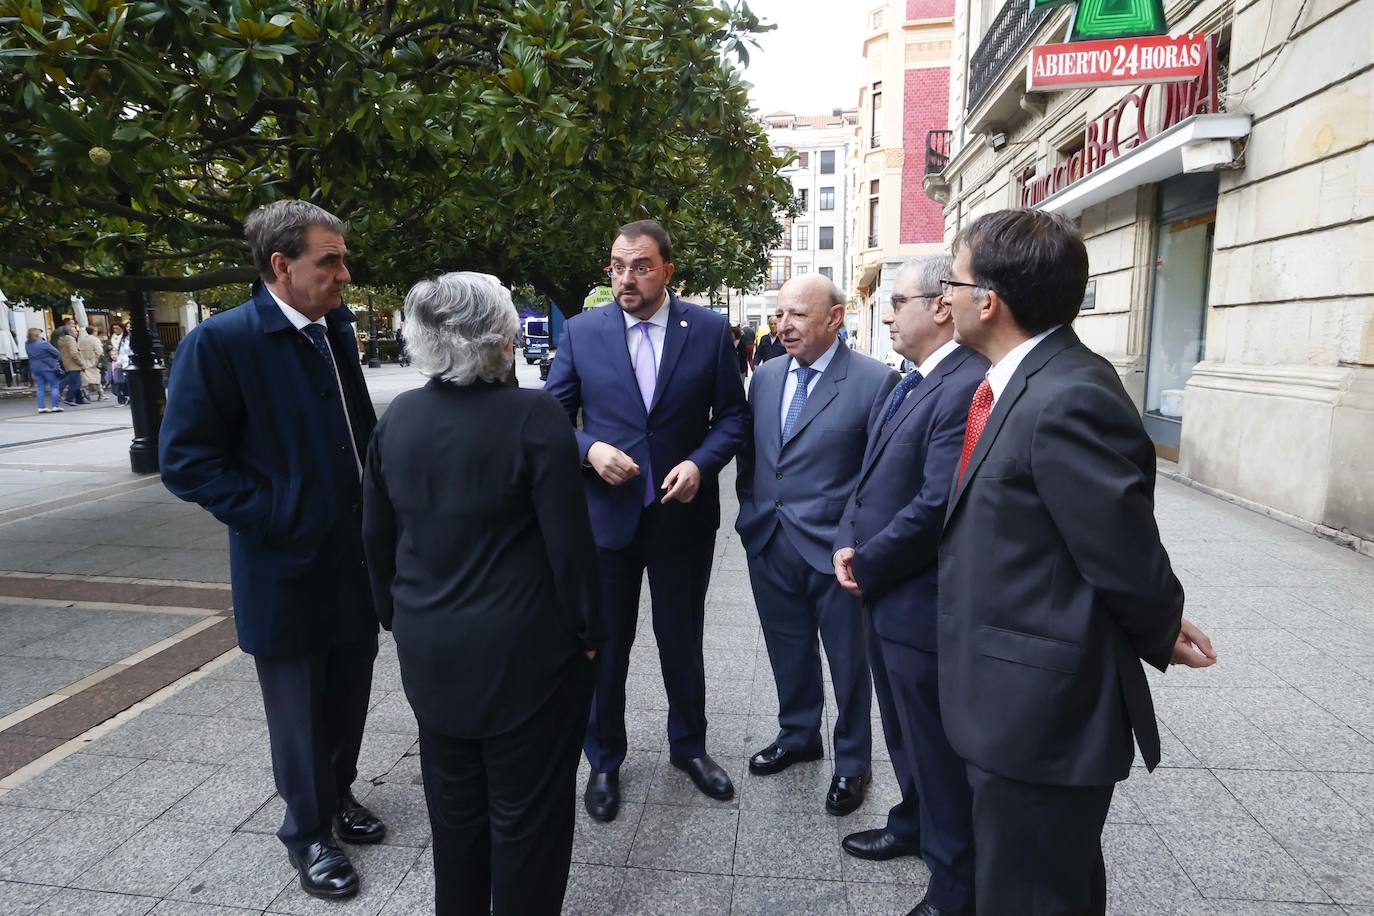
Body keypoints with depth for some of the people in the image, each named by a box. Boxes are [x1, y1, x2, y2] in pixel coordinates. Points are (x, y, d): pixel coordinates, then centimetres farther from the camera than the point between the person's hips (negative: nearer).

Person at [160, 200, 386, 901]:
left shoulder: (335, 332, 5)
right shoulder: (220, 340, -14)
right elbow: (186, 461, -14)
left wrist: (374, 500, 3)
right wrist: (275, 518, -18)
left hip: (356, 561, 6)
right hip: (288, 567, -5)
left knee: (349, 697, 20)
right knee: (298, 708, 13)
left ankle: (339, 795, 44)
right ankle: (308, 831, 35)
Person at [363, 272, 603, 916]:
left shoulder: (396, 417, -1)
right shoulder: (534, 416, -18)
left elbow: (376, 536, 8)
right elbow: (569, 542, -17)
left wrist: (397, 615, 20)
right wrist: (588, 631, -4)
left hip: (430, 651, 6)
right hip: (523, 652, -5)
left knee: (454, 803, 23)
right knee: (525, 809, 13)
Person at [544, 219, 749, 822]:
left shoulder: (709, 329, -2)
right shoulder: (581, 332, -2)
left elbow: (732, 414, 1)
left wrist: (700, 462, -16)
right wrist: (590, 450, -18)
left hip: (683, 513, 0)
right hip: (605, 514, 0)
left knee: (683, 638, 17)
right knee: (605, 643, 13)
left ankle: (689, 746, 41)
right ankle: (604, 761, 35)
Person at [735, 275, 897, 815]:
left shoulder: (874, 381, -12)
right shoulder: (766, 377, 7)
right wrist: (751, 512, 9)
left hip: (835, 548, -5)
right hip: (768, 544, 5)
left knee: (848, 662, 12)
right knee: (788, 652, 21)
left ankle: (853, 762, 33)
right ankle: (797, 736, 43)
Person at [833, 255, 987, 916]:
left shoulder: (968, 386, -23)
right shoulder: (913, 383, 10)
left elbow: (937, 507, -28)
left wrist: (866, 568, -15)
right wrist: (850, 540, -1)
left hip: (922, 607, -9)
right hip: (885, 597, 9)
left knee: (939, 752, 10)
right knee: (904, 733, 27)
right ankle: (914, 824, 51)